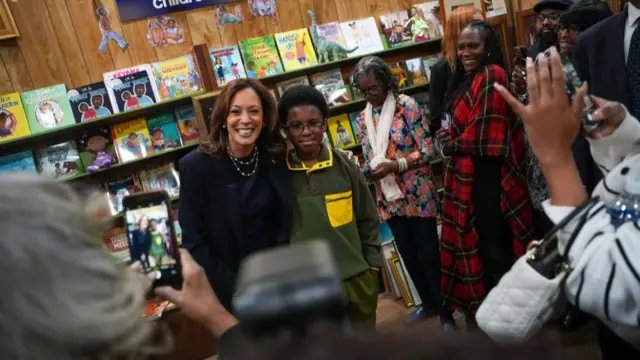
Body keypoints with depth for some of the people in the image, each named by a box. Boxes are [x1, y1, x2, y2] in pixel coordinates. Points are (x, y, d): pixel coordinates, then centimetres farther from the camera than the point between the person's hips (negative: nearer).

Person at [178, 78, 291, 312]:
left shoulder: (277, 159, -4)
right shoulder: (196, 166, -14)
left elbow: (287, 224, 5)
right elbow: (194, 243, -12)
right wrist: (236, 290, -16)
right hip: (232, 291, -3)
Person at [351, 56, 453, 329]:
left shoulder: (407, 105, -8)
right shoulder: (362, 120, 7)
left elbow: (426, 151, -13)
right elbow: (369, 160, 11)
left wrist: (394, 165, -24)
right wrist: (367, 170, -12)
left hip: (418, 195, -5)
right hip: (389, 199, 5)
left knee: (428, 255, 2)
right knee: (408, 255, 16)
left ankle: (445, 311, 19)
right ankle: (428, 304, 36)